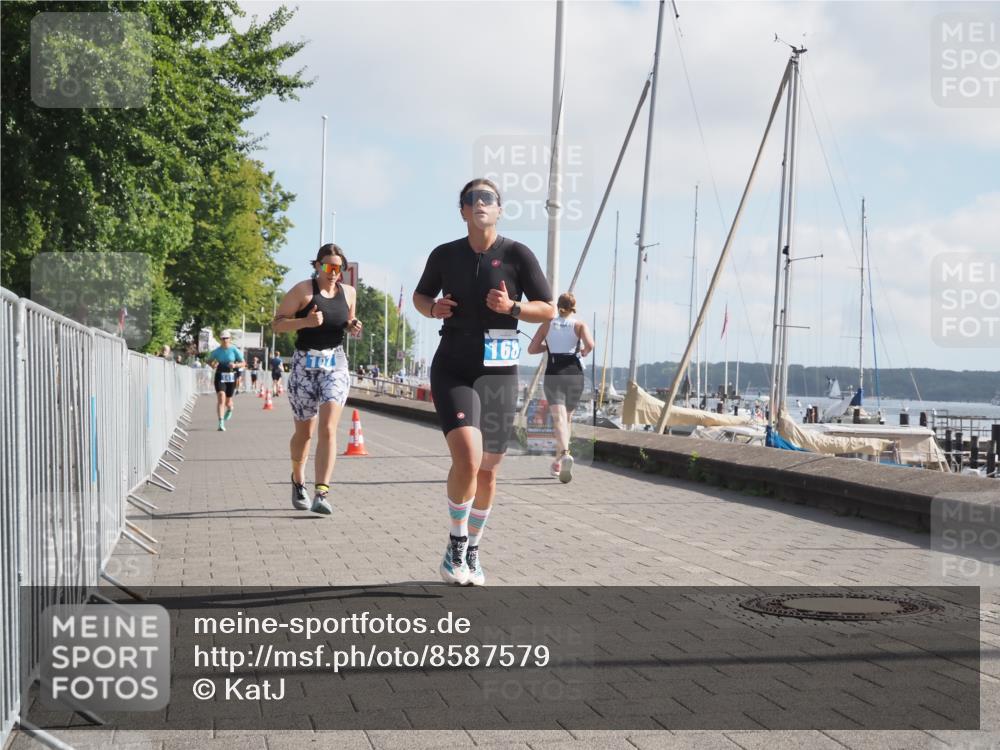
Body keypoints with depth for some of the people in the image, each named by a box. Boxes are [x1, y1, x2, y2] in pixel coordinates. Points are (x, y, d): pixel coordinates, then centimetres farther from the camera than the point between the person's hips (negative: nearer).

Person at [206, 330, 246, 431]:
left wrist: (235, 365, -19)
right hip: (220, 377, 0)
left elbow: (243, 363, 0)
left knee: (228, 401, 11)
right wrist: (213, 364, -7)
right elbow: (209, 360, 16)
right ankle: (221, 423, -19)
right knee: (221, 398, -17)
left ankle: (230, 409, 51)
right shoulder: (216, 351, 0)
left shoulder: (234, 350, -4)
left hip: (231, 377, 0)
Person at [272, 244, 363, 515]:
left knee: (328, 429, -15)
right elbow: (278, 323, -7)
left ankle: (321, 493, -19)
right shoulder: (303, 290, -6)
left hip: (336, 363, 2)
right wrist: (306, 321, -23)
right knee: (304, 432, 11)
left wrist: (353, 327, 1)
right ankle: (298, 481, 38)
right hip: (305, 364, -2)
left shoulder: (349, 293, 8)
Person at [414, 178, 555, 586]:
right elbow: (420, 295, 19)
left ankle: (471, 550, 30)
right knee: (467, 458, -21)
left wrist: (511, 307, -17)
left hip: (498, 374, 1)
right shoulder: (445, 255, 2)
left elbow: (548, 309, 1)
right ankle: (455, 545, 0)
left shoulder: (517, 255, -3)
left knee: (487, 470, 9)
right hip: (452, 372, -1)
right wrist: (432, 307, -4)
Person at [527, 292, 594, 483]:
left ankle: (565, 454, -39)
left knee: (559, 418, -12)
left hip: (553, 373, -1)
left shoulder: (547, 325, 8)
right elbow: (590, 345, -13)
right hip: (574, 373, 1)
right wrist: (583, 352, 8)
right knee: (566, 417, 17)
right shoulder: (580, 325, 4)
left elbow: (531, 349, 5)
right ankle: (558, 462, 23)